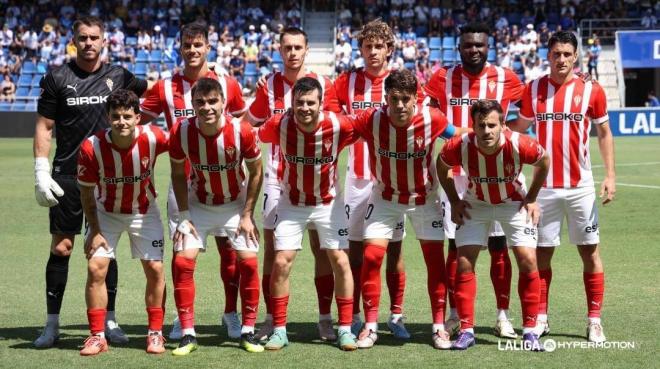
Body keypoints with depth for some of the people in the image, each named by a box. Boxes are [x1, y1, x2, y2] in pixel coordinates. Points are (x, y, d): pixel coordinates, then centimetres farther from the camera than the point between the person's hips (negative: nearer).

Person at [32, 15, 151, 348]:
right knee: (61, 248, 0)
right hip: (67, 176, -1)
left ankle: (109, 321, 14)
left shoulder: (118, 76, 5)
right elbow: (44, 127, 2)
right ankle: (52, 324, 8)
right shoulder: (57, 78, 0)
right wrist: (41, 173, -5)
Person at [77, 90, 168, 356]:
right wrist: (94, 230, -13)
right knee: (96, 268, -9)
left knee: (155, 269, -4)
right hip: (106, 212, 0)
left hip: (144, 211, 1)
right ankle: (97, 336, 3)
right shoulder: (91, 147, -26)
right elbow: (86, 193, -11)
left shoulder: (153, 138, -26)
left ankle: (155, 333, 11)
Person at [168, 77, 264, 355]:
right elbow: (178, 174, -5)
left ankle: (248, 332, 7)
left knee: (249, 261, -9)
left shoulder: (242, 131, -25)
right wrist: (184, 216, -9)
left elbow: (255, 172, -9)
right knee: (182, 261, -11)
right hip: (198, 204, 1)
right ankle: (188, 335, -1)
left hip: (236, 204, -1)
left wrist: (247, 215, -10)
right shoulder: (181, 133, -22)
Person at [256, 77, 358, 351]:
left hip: (328, 202, 0)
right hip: (291, 203, 0)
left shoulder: (338, 125, -24)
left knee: (340, 261, -2)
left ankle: (345, 329, 10)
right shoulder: (279, 125, -23)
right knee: (281, 262, -6)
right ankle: (279, 330, 7)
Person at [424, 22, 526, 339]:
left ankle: (503, 316, 12)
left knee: (498, 246, 3)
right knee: (456, 247, 3)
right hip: (455, 175, 0)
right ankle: (454, 315, 12)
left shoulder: (506, 78, 2)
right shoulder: (442, 78, 2)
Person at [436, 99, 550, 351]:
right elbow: (441, 166, -3)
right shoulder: (459, 147, -28)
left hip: (513, 203, -1)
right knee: (464, 263, -8)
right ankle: (466, 330, 3)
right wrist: (454, 201, -4)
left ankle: (529, 331, 2)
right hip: (476, 204, 1)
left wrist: (531, 199, -6)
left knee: (528, 261, -10)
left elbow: (544, 161, -8)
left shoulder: (519, 145, -31)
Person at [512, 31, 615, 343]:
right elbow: (520, 126, 16)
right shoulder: (533, 90, 3)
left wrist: (610, 174, -3)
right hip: (544, 186, 1)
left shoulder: (591, 91, -1)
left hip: (580, 186, -1)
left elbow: (604, 133, 5)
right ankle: (540, 318, 15)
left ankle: (594, 321, 9)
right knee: (542, 252, 5)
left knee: (590, 251, 2)